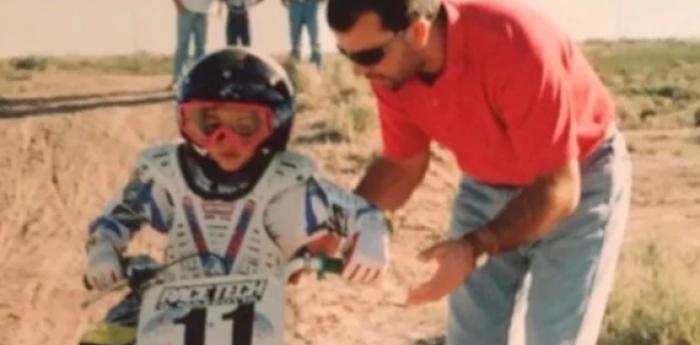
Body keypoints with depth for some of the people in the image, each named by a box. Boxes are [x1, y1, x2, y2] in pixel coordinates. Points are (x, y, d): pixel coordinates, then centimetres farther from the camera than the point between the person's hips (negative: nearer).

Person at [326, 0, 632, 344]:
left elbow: (558, 189, -31)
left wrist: (476, 249, -42)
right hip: (486, 186, 5)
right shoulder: (392, 64, -18)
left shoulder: (514, 44, -36)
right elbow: (402, 165, -2)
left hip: (580, 181, -5)